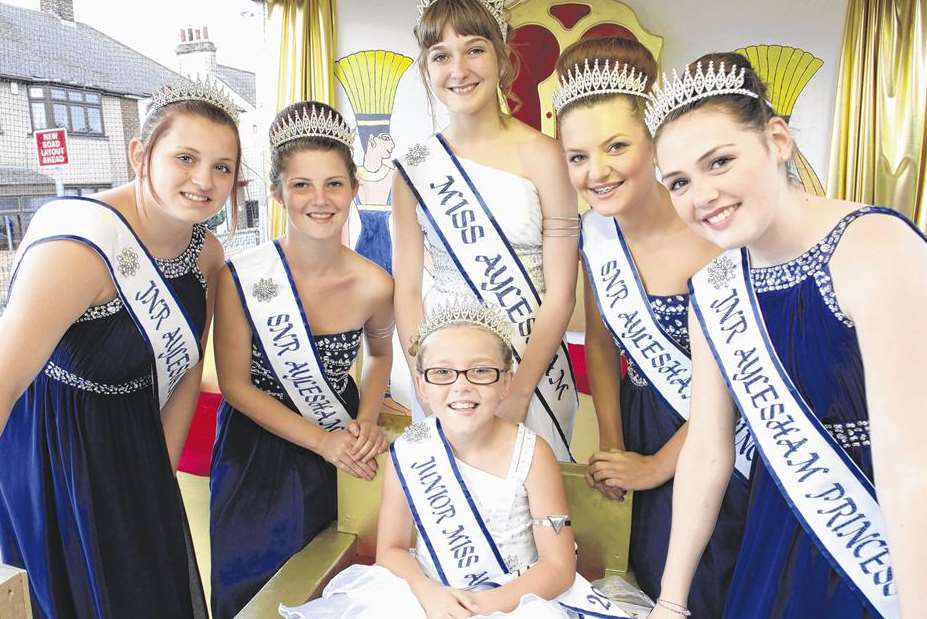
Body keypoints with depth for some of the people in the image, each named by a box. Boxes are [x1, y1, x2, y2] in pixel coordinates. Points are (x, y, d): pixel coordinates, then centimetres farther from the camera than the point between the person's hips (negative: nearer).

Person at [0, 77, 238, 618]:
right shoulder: (80, 245, -29)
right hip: (52, 451, -6)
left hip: (132, 446, 7)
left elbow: (186, 365, 0)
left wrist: (162, 472, 0)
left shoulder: (207, 252, -6)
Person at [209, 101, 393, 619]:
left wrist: (366, 422, -8)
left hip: (341, 449, 2)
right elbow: (236, 384, -12)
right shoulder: (241, 279, -19)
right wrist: (321, 441, -19)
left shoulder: (374, 286, -14)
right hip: (256, 452, -1)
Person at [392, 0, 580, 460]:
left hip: (533, 365, -2)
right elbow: (406, 289, 1)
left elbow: (560, 294, -10)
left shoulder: (540, 154, -8)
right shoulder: (414, 168, 0)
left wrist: (517, 393, -13)